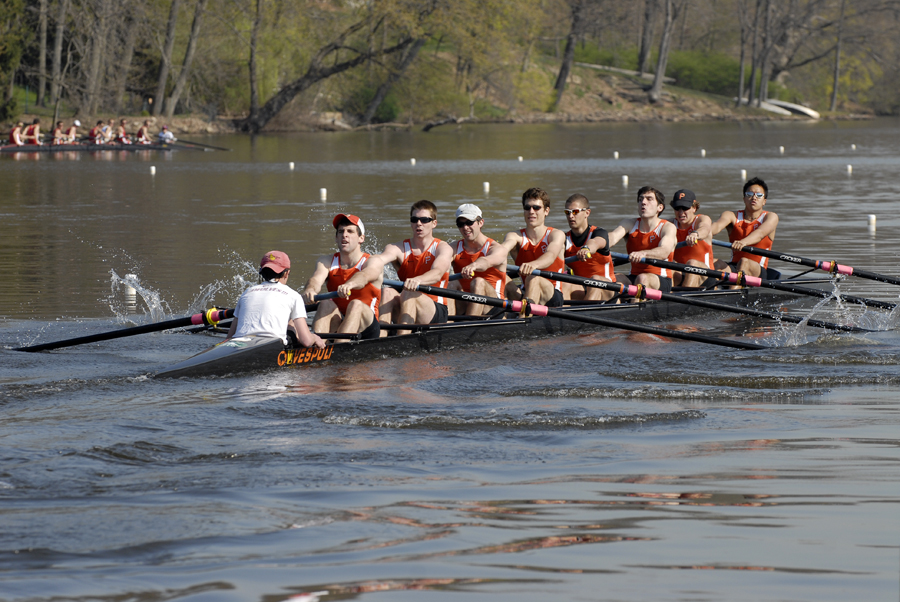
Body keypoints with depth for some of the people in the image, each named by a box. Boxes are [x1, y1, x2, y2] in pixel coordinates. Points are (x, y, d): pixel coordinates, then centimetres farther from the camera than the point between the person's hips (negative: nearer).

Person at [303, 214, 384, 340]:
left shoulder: (374, 262, -2)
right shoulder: (326, 262, 9)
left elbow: (364, 276, -27)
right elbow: (317, 278, -14)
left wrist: (349, 284, -51)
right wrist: (311, 289, -40)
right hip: (336, 325, 3)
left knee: (356, 305, -32)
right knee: (326, 303, -25)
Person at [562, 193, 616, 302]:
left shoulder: (600, 233, -5)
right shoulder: (565, 239, 8)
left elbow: (595, 242, -31)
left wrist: (586, 249, -57)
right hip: (580, 291, 3)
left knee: (596, 280, -36)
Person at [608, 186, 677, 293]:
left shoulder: (667, 227, -5)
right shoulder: (629, 223, 7)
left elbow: (664, 252, -26)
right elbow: (613, 236, -14)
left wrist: (642, 254, -48)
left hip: (661, 281, -4)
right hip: (633, 277, 4)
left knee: (643, 278, -38)